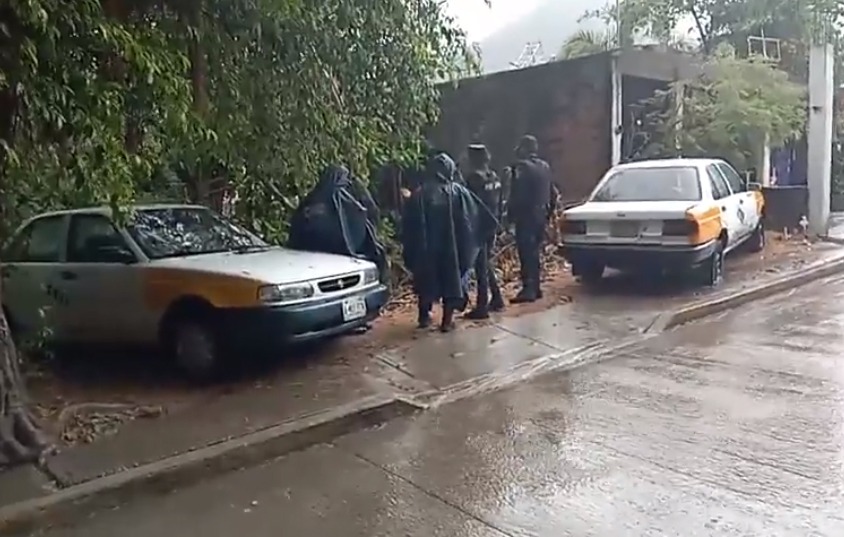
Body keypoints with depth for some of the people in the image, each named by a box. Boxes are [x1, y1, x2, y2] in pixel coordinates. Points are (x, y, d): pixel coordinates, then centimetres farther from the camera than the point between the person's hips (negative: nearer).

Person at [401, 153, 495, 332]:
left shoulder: (418, 194, -1)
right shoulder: (458, 192, -3)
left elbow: (408, 226, 0)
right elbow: (478, 216, 0)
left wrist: (409, 253, 8)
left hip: (425, 248, 2)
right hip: (452, 246, -1)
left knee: (427, 279, 17)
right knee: (452, 279, 9)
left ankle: (424, 316, 26)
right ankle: (447, 319, 6)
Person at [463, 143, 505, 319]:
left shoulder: (473, 178, -15)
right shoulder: (494, 177, 9)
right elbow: (500, 203, 12)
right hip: (492, 224, 8)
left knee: (481, 265, -4)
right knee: (486, 262, 20)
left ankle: (482, 307, 0)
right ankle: (496, 299, 25)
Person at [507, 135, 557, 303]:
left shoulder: (522, 167, -11)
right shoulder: (545, 167, 14)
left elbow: (517, 194, -17)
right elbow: (553, 193, 17)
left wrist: (511, 214, -12)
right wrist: (548, 212, 22)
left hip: (526, 216, -8)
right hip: (541, 215, 8)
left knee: (526, 252, -9)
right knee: (534, 252, 15)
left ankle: (528, 289, -12)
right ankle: (535, 288, 18)